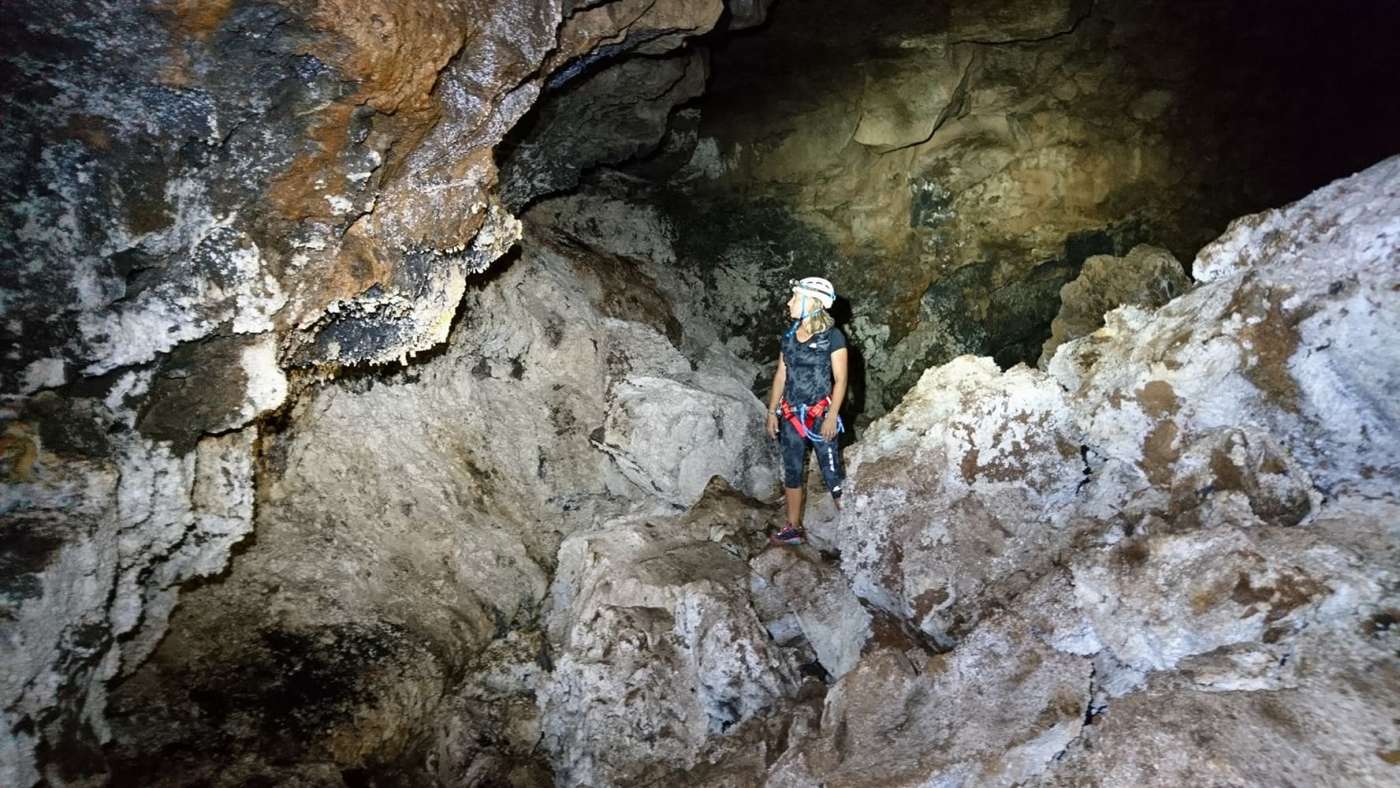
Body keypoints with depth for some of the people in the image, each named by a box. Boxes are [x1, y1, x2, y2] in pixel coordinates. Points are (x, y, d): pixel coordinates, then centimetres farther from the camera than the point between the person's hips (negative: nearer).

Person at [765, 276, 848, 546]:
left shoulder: (832, 337, -8)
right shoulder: (789, 336, 8)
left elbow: (840, 380, -9)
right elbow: (781, 375, 12)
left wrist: (831, 417, -14)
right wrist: (772, 412, 9)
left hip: (820, 415, -6)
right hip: (791, 415, 6)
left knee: (832, 474, -4)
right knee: (791, 472, 11)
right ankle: (793, 529, 22)